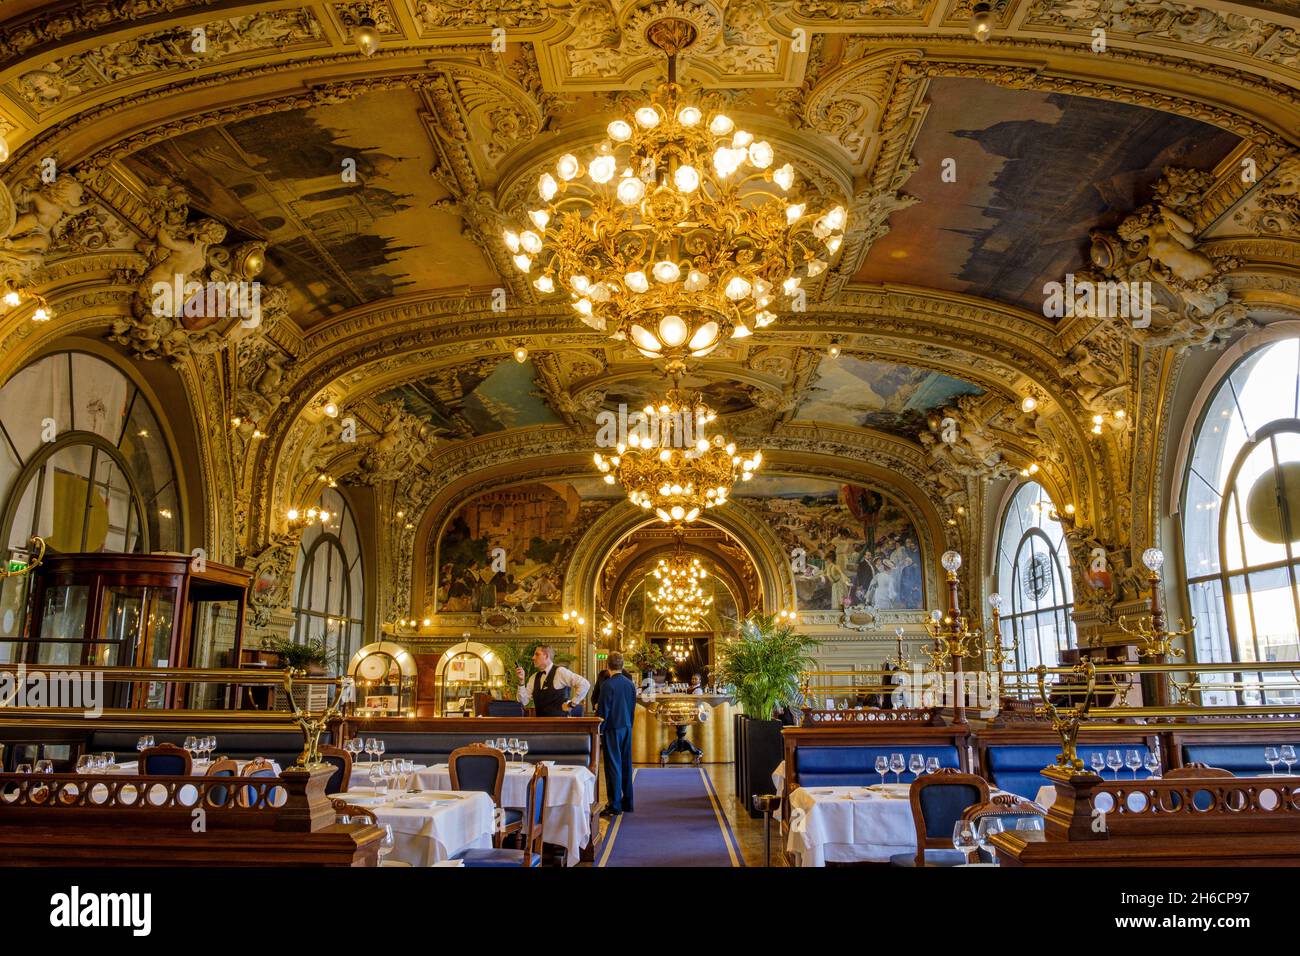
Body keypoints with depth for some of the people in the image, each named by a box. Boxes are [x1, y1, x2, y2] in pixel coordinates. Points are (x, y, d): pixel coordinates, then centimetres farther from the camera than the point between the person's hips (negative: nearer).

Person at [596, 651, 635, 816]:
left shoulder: (608, 685, -15)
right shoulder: (630, 684, 5)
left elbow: (603, 711, -13)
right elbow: (633, 708, 12)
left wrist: (599, 732, -6)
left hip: (613, 729, -6)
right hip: (627, 728, 6)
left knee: (613, 765, -2)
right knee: (626, 764, 12)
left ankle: (614, 806, 0)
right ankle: (627, 803, 19)